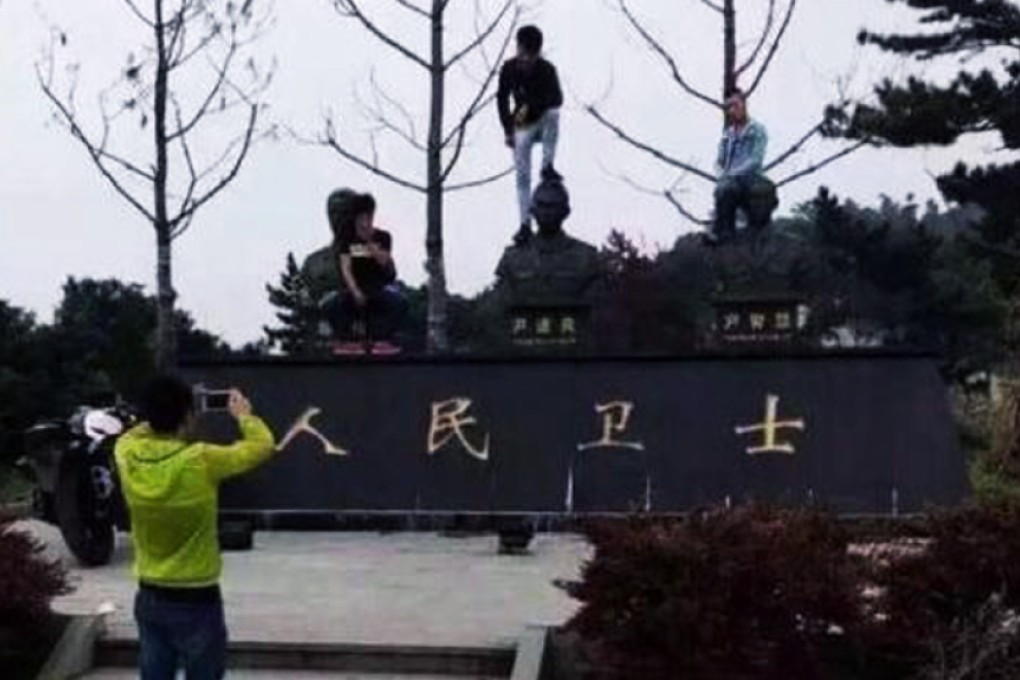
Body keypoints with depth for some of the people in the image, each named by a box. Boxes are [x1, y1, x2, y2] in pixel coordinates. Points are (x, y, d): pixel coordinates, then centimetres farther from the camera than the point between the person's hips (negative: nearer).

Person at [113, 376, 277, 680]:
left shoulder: (127, 455, -9)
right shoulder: (201, 462, -21)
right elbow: (264, 446, -7)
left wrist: (163, 416, 19)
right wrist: (244, 415, 10)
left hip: (150, 597, 5)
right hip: (196, 601, -5)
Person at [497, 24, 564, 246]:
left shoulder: (547, 69, -19)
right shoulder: (509, 69, -10)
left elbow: (557, 99, -32)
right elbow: (502, 98, 3)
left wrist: (530, 105, -43)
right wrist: (508, 130, -1)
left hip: (543, 121, -2)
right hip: (523, 127, 2)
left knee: (553, 113, -38)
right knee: (522, 176, -4)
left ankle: (547, 166, -24)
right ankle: (525, 224, 1)